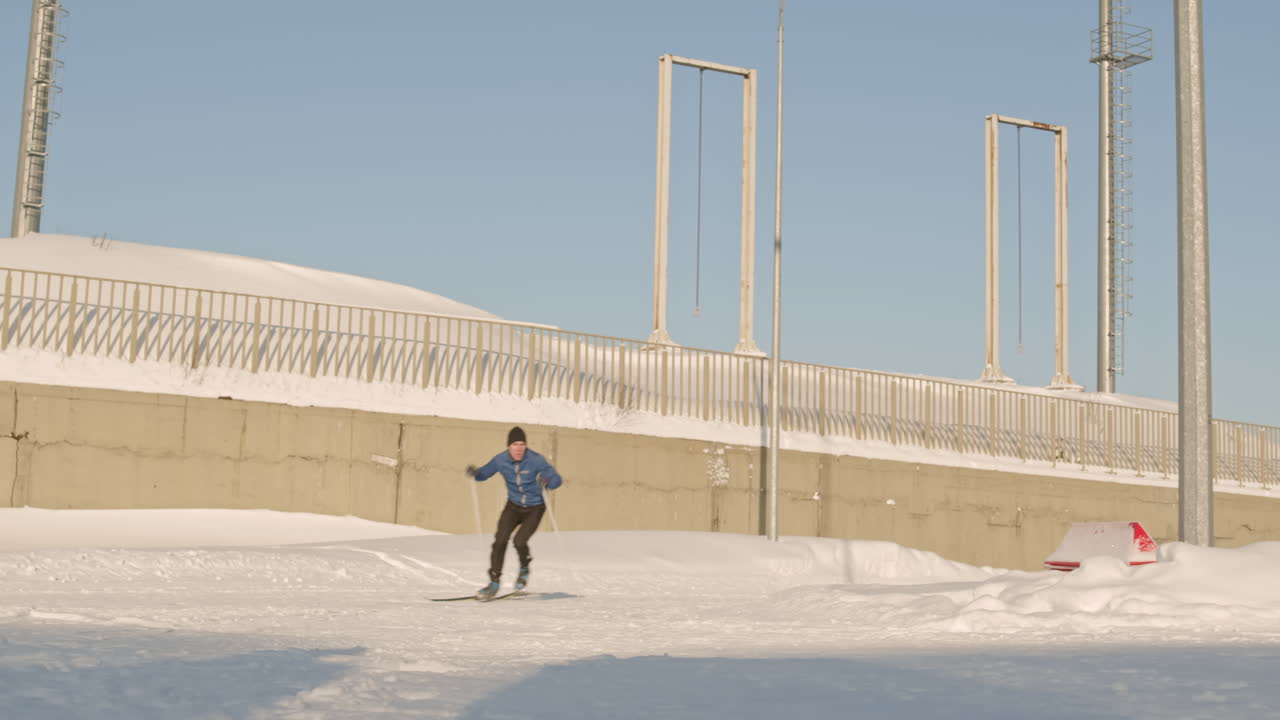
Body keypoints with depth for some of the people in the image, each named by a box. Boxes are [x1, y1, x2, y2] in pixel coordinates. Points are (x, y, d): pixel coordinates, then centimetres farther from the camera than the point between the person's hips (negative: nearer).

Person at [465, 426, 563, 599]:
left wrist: (547, 482, -48)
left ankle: (524, 569, 13)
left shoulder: (536, 460, -22)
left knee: (519, 541, -20)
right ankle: (494, 583, -2)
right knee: (500, 539, -14)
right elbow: (484, 473, 4)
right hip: (513, 506, 3)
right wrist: (474, 473, -20)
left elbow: (557, 479, -24)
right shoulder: (501, 460, -11)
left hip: (534, 508, -3)